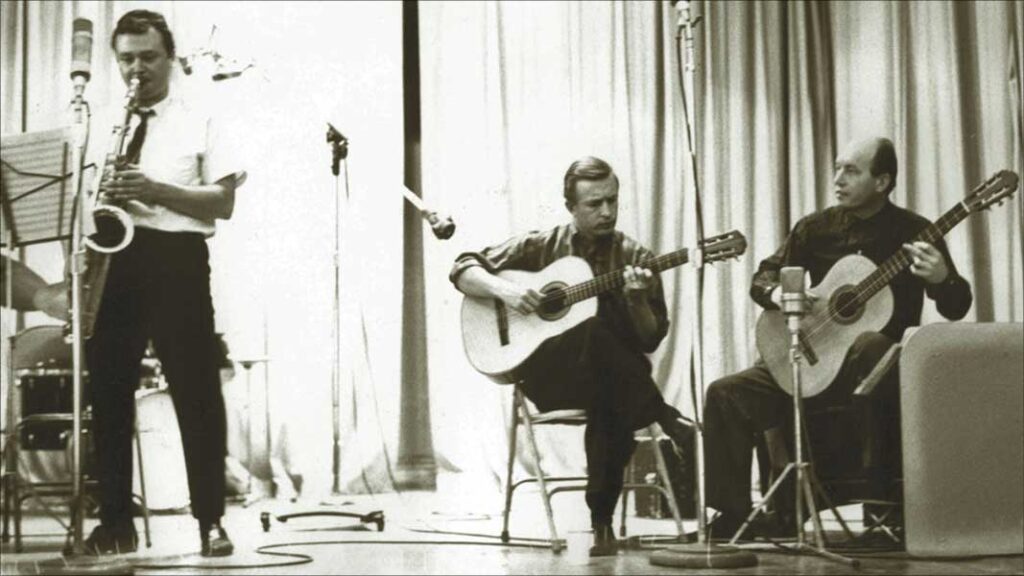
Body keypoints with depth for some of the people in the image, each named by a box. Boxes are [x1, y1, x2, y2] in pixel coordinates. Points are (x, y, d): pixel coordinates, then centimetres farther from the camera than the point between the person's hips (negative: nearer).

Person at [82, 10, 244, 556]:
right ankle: (115, 520, 9)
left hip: (176, 260, -3)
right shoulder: (99, 127, 16)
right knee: (108, 391, 2)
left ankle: (210, 520, 3)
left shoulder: (200, 124, 7)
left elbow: (223, 202, -2)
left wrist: (156, 190, -15)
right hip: (111, 258, 3)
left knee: (196, 392, -3)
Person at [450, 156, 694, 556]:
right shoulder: (542, 247, 7)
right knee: (596, 332, -36)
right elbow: (463, 270, 7)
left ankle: (602, 523, -25)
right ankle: (667, 422, -22)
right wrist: (502, 288, -12)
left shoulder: (635, 258, 7)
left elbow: (650, 340, 2)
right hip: (546, 373, -1)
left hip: (612, 378, 1)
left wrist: (637, 300, -18)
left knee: (611, 404, -38)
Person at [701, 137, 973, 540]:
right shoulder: (816, 228, 7)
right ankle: (733, 515, -5)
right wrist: (779, 294, -15)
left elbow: (956, 308, -4)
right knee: (726, 394, -13)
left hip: (878, 367, -4)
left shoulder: (913, 232, -2)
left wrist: (941, 280, -27)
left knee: (870, 344, -41)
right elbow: (763, 278, 9)